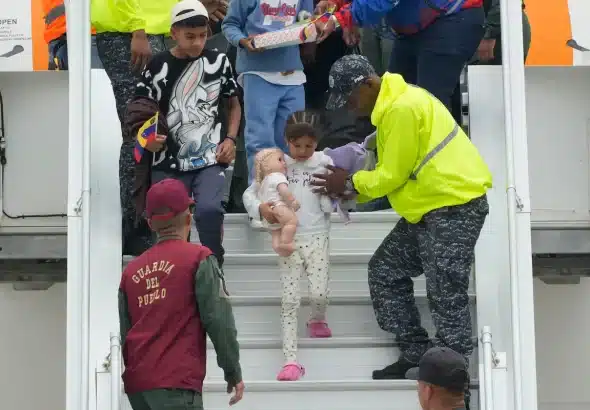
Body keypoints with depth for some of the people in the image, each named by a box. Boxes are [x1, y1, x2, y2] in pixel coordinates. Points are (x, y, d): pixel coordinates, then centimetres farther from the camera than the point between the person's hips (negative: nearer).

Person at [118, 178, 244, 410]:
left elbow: (123, 332, 15)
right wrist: (233, 373, 0)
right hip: (176, 382, -6)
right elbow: (219, 321, -7)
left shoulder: (131, 270, 13)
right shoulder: (198, 258, -3)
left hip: (136, 383, 6)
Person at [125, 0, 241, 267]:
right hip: (169, 164, 1)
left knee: (209, 210, -24)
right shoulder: (158, 66, 0)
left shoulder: (218, 62, 3)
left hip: (209, 159, -1)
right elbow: (140, 113, 6)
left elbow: (234, 105, 16)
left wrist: (230, 139, 1)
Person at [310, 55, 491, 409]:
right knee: (385, 271, 12)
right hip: (428, 207, 11)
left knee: (445, 294, -8)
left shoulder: (403, 108, -20)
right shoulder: (391, 106, 13)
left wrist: (350, 183, -3)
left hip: (455, 204, -11)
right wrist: (351, 189, 4)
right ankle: (417, 354, 16)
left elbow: (393, 174, -17)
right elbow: (392, 170, 16)